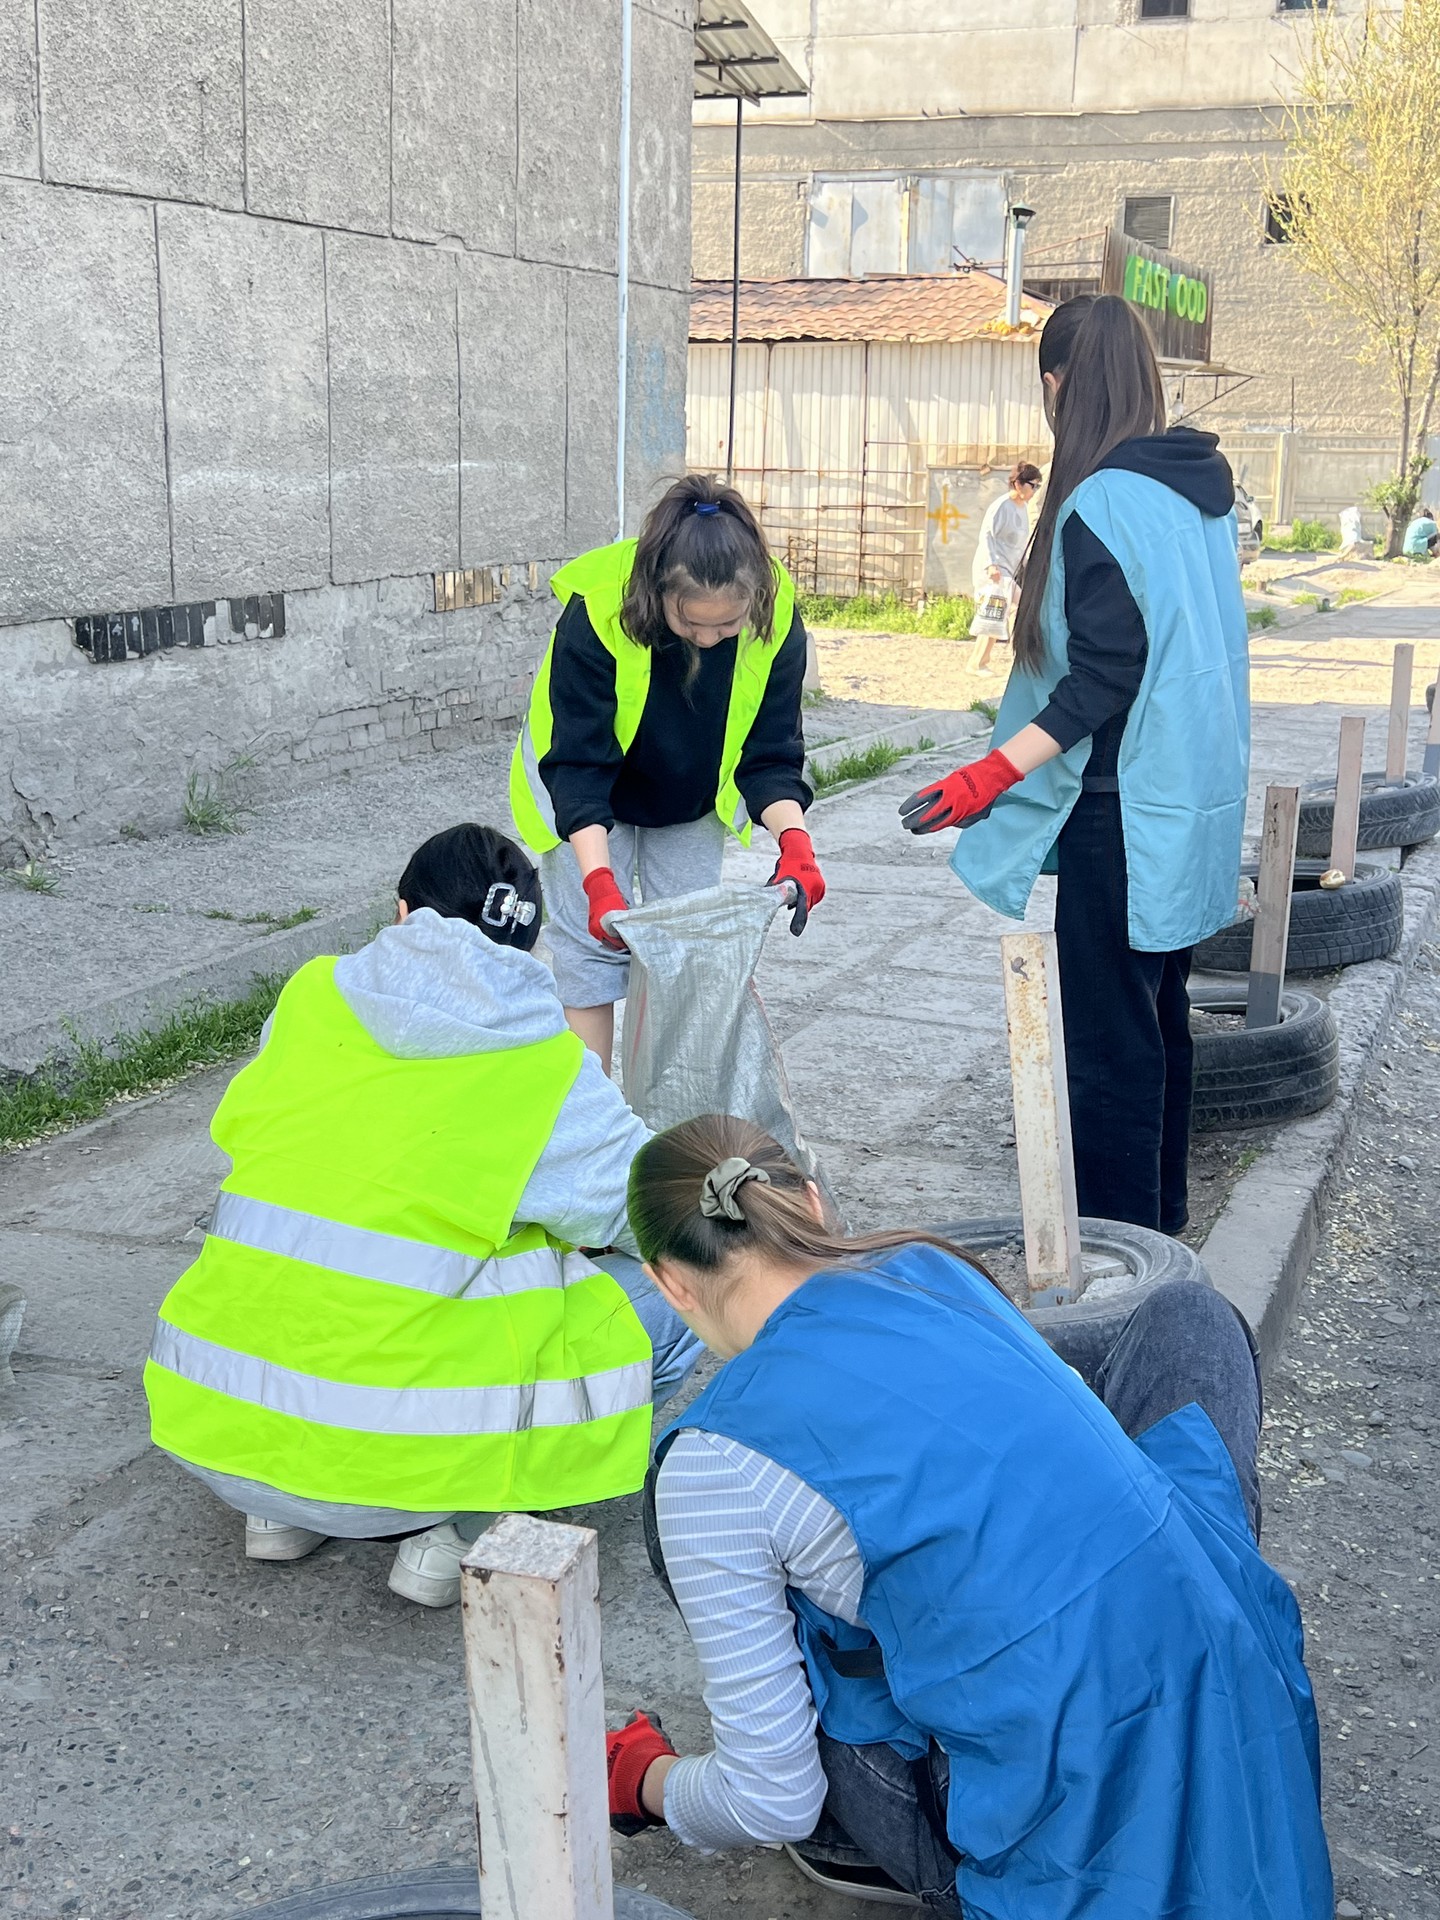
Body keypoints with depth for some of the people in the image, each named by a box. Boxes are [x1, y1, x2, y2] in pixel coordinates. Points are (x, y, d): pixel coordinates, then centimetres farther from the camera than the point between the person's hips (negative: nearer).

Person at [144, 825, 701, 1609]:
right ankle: (454, 1522, 1)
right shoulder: (549, 1067, -5)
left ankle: (282, 1508, 19)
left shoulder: (312, 994, 4)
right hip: (384, 1449, -5)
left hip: (212, 1424, 5)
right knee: (663, 1312, 9)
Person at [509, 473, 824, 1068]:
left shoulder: (776, 618, -28)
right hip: (587, 796, -3)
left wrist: (795, 842, -37)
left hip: (692, 805, 3)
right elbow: (577, 767, -33)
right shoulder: (596, 613, -37)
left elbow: (769, 755, -19)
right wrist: (599, 880, -44)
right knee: (592, 943, -7)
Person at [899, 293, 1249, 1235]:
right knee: (1159, 1015, 20)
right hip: (1193, 803, 9)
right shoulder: (1199, 487, 9)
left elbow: (1102, 678, -23)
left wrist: (992, 775, -25)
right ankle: (1160, 1215, 33)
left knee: (1109, 1040, -2)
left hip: (1125, 808, -9)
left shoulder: (1102, 503, -18)